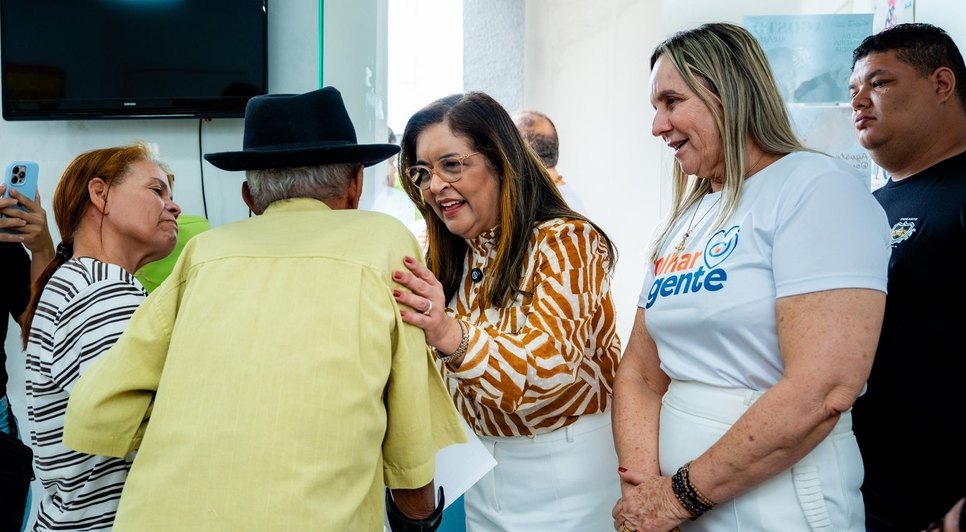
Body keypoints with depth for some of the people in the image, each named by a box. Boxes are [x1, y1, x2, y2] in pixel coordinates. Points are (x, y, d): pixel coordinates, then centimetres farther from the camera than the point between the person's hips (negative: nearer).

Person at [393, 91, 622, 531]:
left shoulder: (566, 242, -17)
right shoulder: (446, 255, 3)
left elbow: (551, 364, -29)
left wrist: (452, 336, -45)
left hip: (562, 464, -6)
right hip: (481, 462, 6)